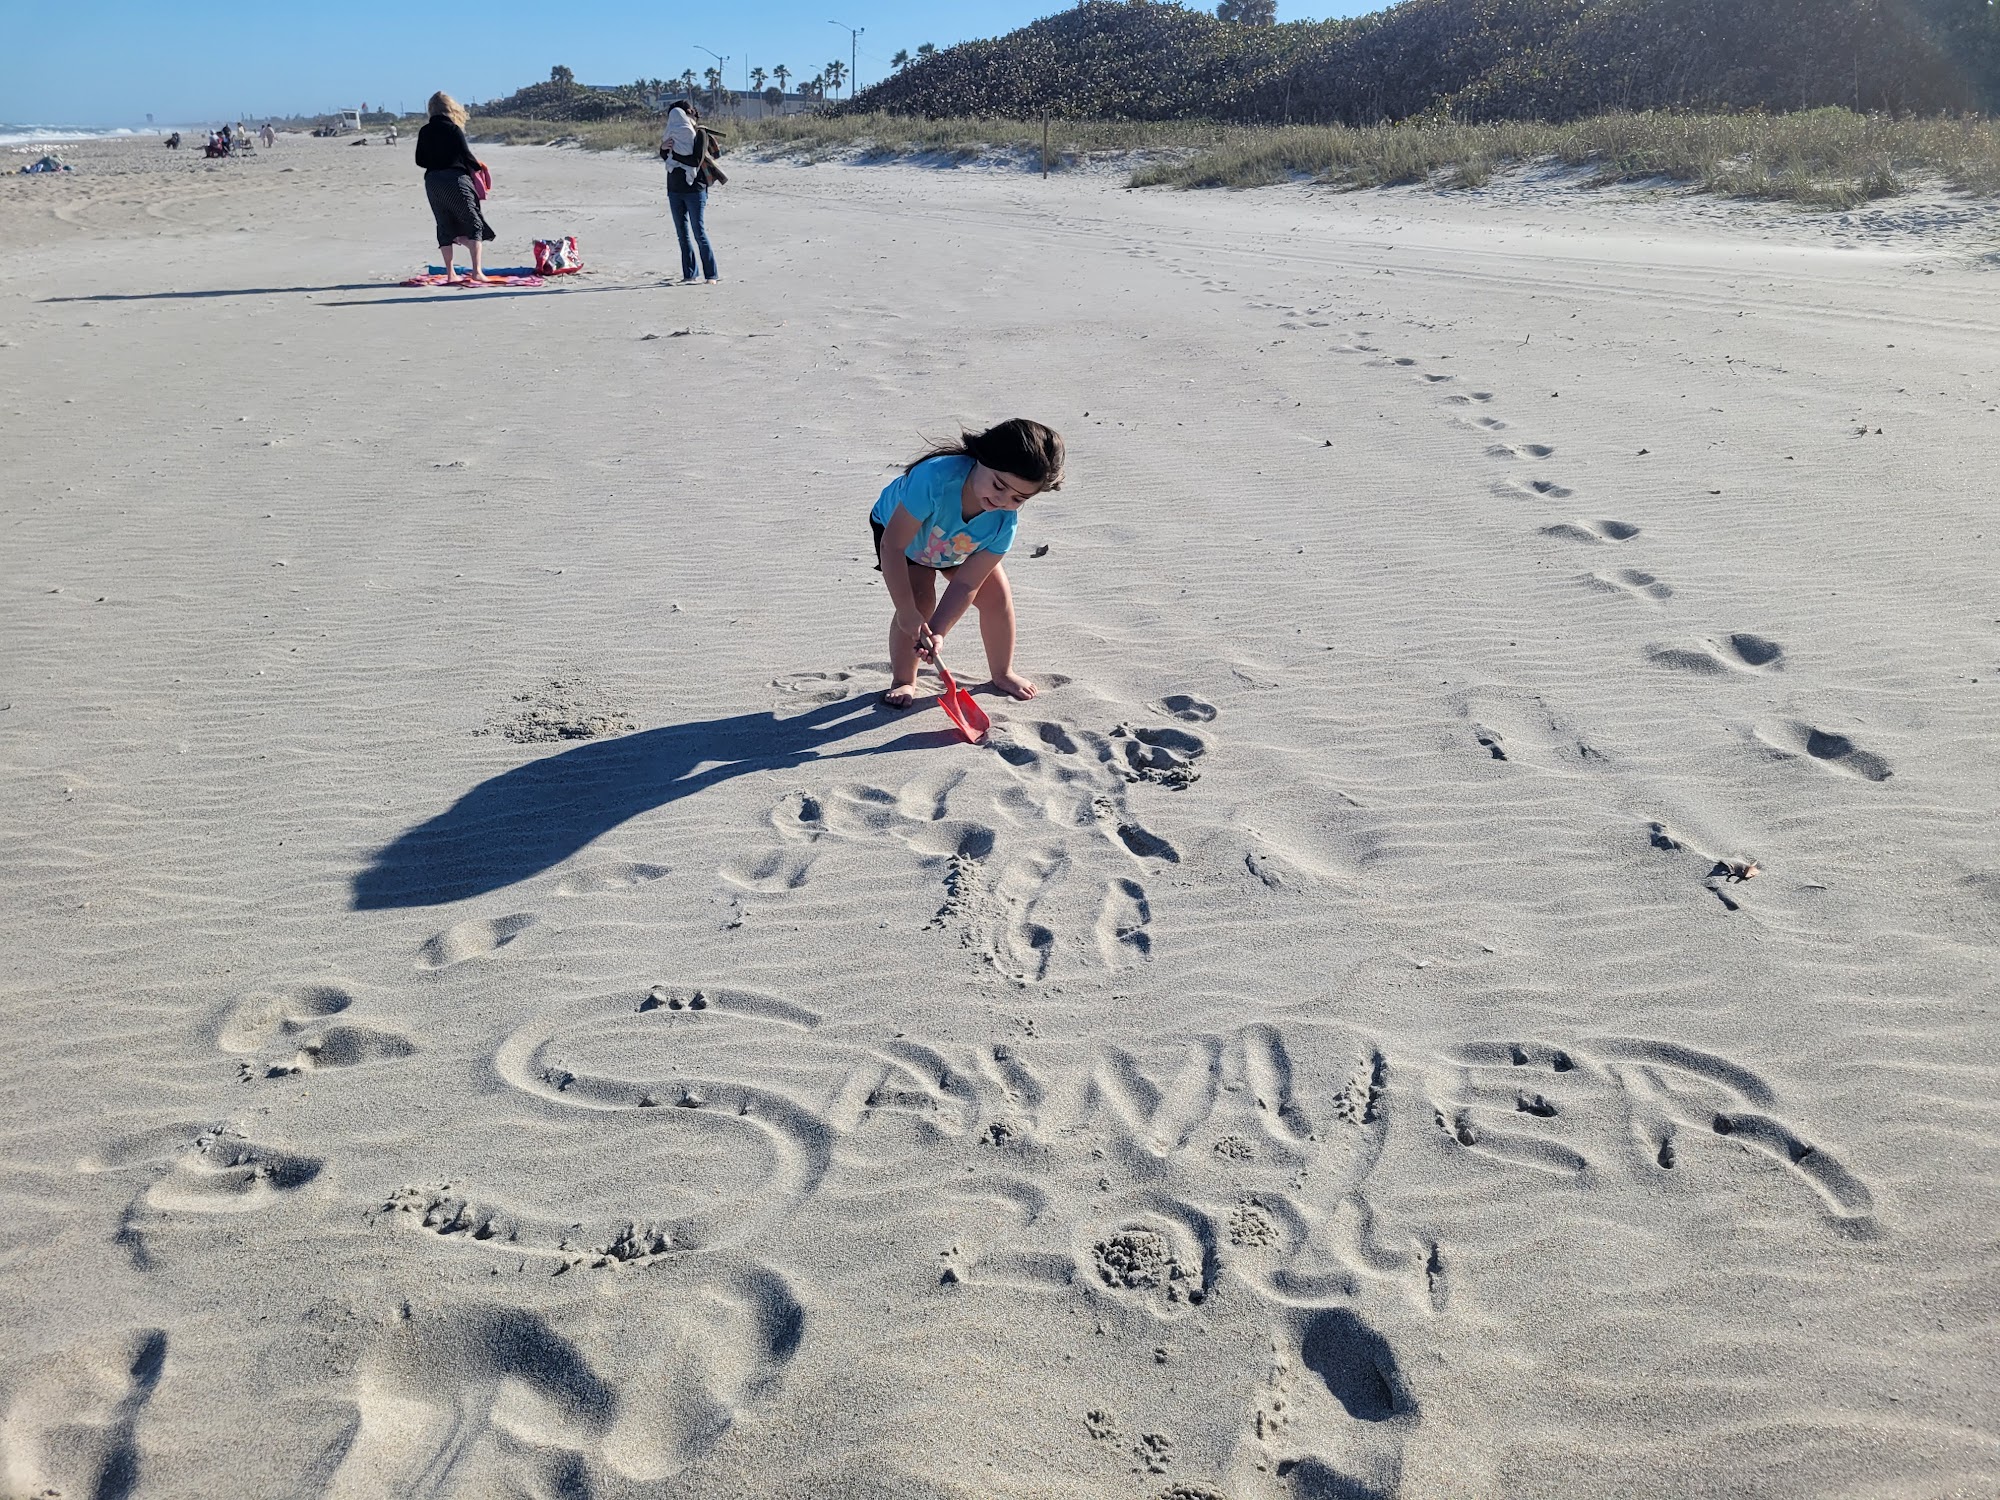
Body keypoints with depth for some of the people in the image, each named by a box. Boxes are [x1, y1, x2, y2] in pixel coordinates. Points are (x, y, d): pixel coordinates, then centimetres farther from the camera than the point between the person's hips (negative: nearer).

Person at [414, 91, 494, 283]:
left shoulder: (424, 132, 8)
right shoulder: (453, 129, -6)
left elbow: (420, 160, 11)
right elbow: (467, 156, -9)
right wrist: (477, 167, 10)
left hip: (432, 181, 5)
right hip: (455, 179, -5)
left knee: (444, 226, 10)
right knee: (474, 224, -1)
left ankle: (450, 273, 9)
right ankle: (477, 271, -12)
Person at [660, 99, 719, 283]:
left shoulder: (700, 134, -7)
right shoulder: (675, 133, 12)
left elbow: (696, 160, -18)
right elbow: (664, 157, 9)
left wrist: (673, 151, -16)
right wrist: (664, 147, -12)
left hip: (694, 189, -6)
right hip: (674, 190, 7)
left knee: (699, 233, -9)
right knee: (682, 235, 7)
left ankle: (711, 274, -6)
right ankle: (689, 274, 11)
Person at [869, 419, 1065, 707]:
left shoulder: (1004, 521, -33)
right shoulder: (936, 478, -48)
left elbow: (966, 583, -30)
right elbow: (892, 546, -41)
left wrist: (937, 632, -41)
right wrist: (908, 612, -39)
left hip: (961, 547, 3)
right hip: (898, 525, -3)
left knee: (996, 595, -5)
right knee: (920, 601, -19)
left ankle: (1002, 673, 20)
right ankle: (902, 680, 5)